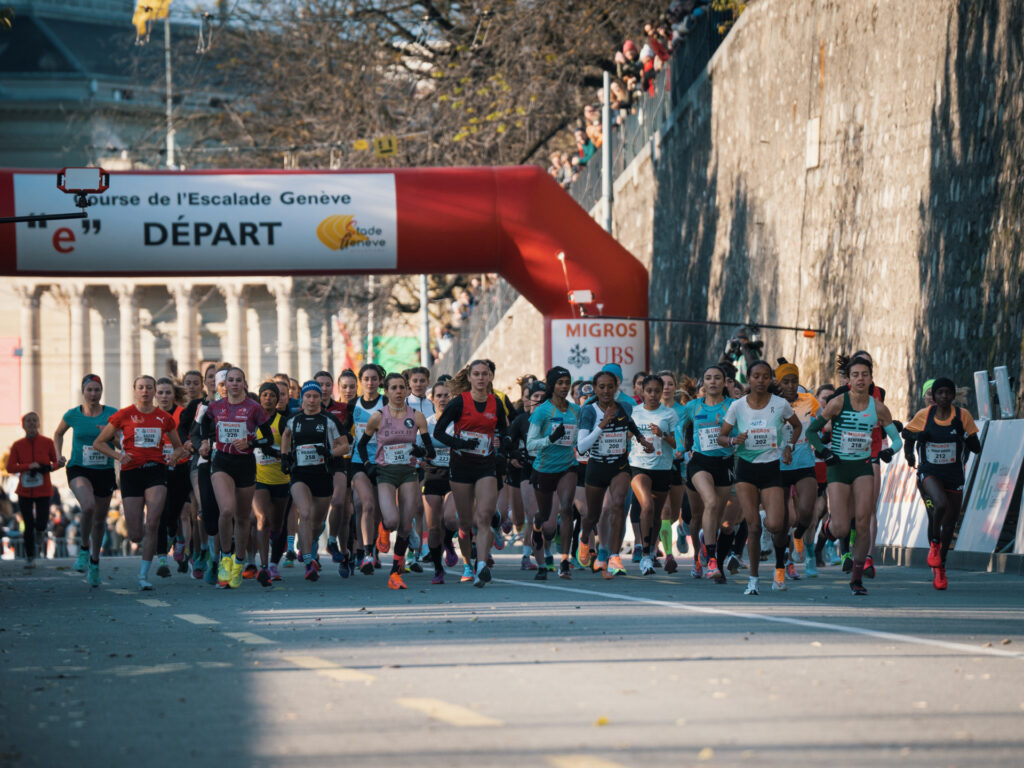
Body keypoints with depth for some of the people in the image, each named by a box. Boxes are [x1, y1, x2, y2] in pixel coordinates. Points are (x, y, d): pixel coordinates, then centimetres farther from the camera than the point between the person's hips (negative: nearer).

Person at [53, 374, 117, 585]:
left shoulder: (112, 414, -3)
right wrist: (59, 455, 4)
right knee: (88, 507, -29)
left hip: (104, 471, 2)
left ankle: (94, 562, 32)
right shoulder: (72, 415, -1)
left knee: (99, 520, 10)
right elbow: (58, 434, 18)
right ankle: (84, 550, -6)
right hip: (79, 470, -2)